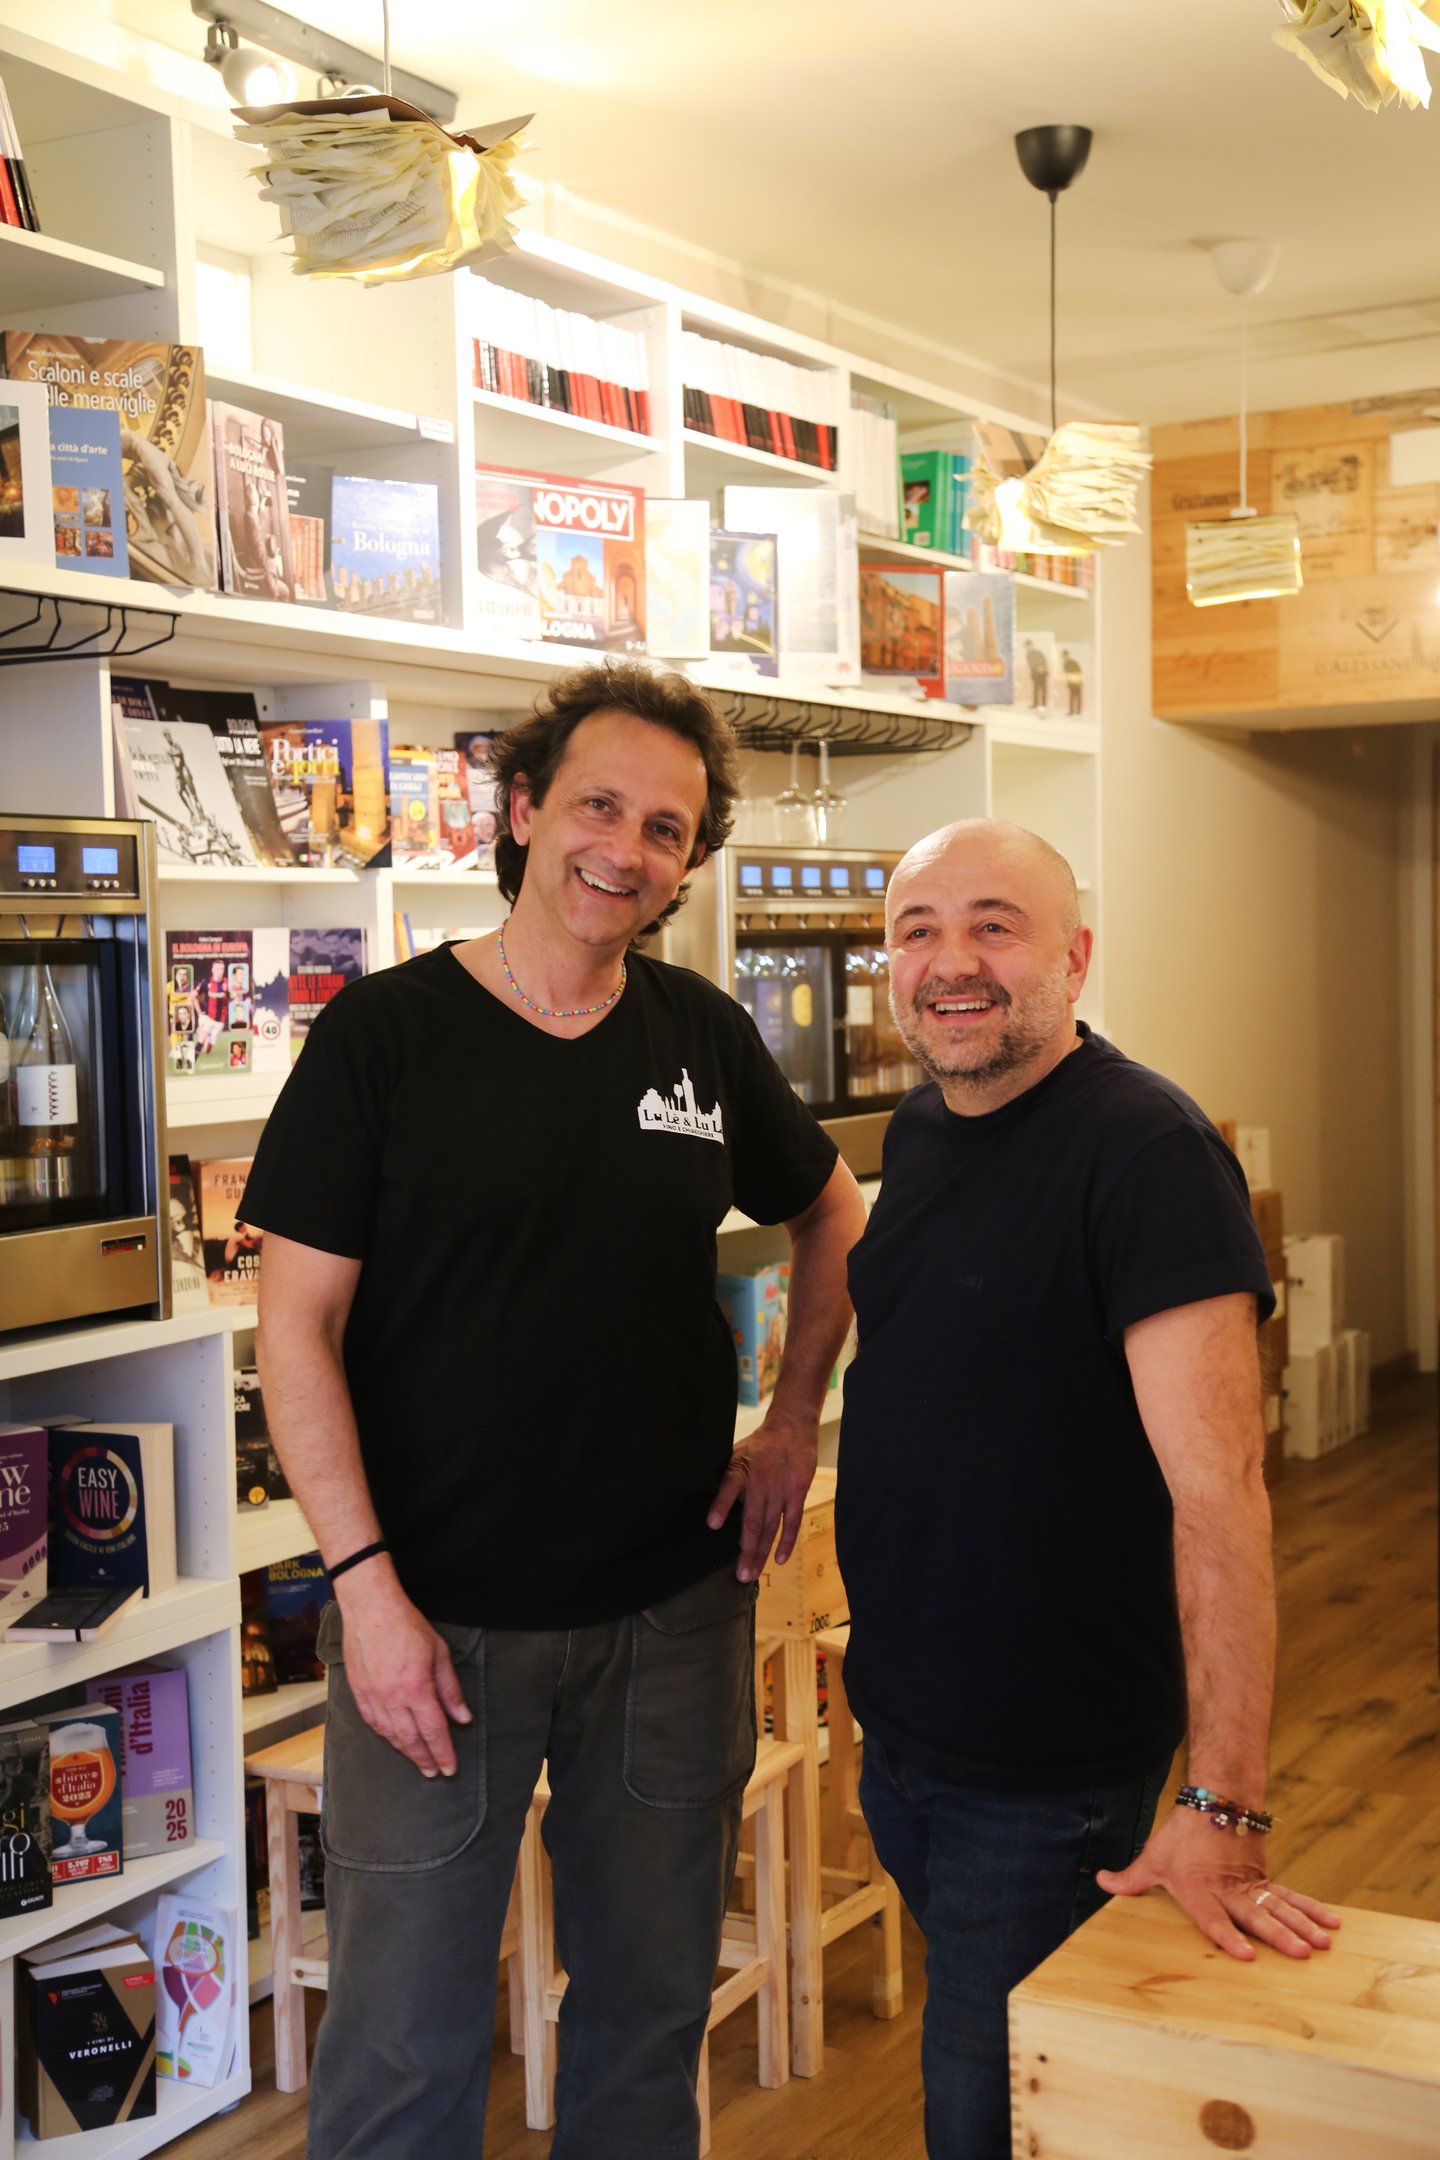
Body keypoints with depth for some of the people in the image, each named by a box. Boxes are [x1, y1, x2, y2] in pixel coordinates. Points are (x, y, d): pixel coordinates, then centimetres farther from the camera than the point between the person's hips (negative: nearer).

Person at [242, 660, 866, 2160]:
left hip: (674, 1611, 4)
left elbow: (830, 1213, 20)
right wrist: (366, 1583, -15)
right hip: (436, 1613, -4)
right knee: (406, 2034, 6)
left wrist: (795, 1419, 9)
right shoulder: (383, 1035, -8)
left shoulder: (704, 1036, 3)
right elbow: (297, 1328, -9)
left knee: (653, 1996, 18)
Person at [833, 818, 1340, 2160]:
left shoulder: (1145, 1152, -23)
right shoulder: (919, 1127, 3)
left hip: (1051, 1781, -8)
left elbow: (1215, 1486, -29)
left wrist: (1222, 1812, -31)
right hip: (896, 1733, 8)